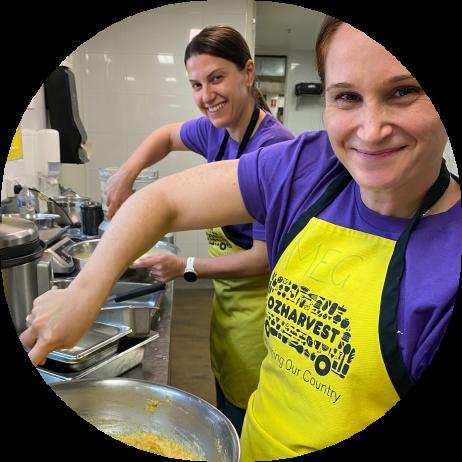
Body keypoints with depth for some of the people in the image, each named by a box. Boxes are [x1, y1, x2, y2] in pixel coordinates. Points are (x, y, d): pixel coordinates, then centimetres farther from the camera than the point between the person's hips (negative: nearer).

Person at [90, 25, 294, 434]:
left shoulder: (273, 147, -23)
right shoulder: (217, 129, 0)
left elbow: (268, 257, -22)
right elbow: (167, 136, 20)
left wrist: (187, 267, -14)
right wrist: (126, 175, 3)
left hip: (258, 306, -7)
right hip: (227, 298, 7)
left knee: (247, 427, 10)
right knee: (226, 410, 23)